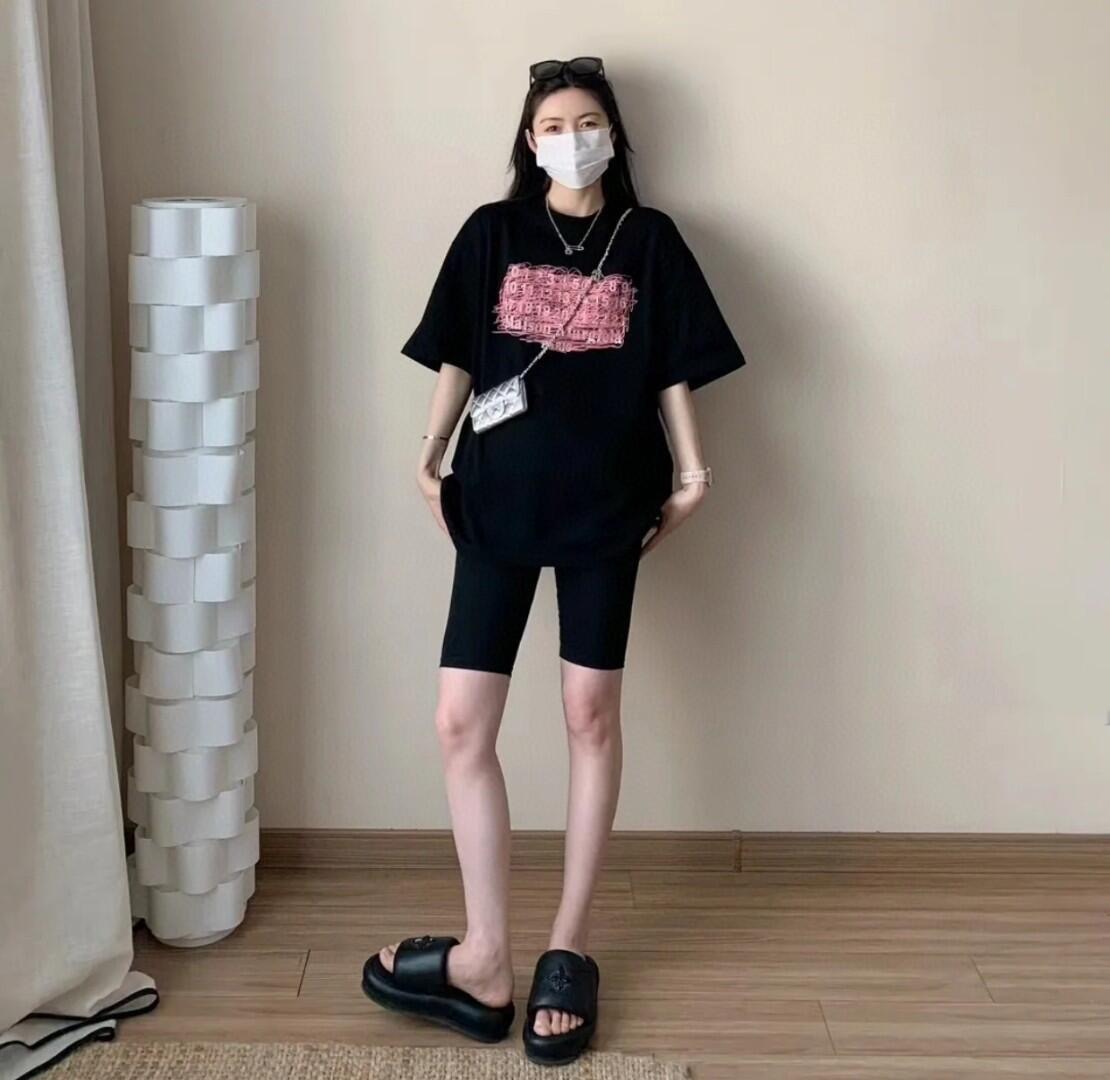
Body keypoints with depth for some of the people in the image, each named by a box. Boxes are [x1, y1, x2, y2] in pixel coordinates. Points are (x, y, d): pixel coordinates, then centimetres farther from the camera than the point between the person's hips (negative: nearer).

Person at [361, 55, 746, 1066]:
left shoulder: (649, 239, 5)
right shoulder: (493, 232, 7)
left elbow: (674, 371, 6)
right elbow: (457, 358, 8)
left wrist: (690, 473, 0)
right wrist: (431, 457, 0)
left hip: (603, 504, -1)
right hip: (498, 501, 1)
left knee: (592, 715, 4)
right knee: (462, 723, -5)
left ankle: (568, 946, 17)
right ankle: (488, 959, 5)